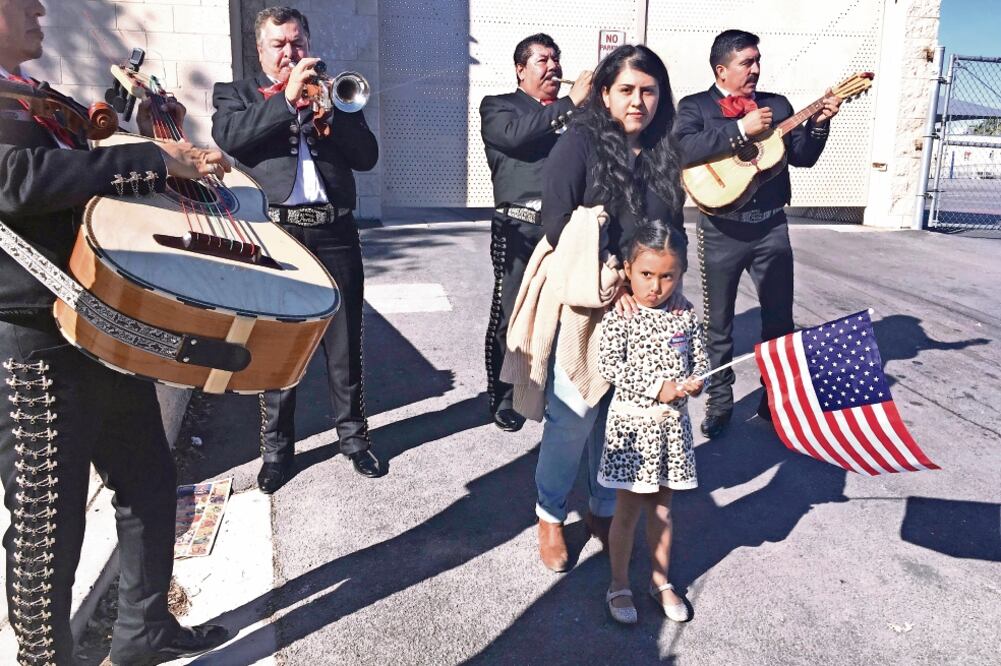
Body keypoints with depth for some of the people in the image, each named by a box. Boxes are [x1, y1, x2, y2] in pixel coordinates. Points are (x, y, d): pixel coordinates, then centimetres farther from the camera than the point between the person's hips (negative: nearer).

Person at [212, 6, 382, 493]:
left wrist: (327, 107, -8)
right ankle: (276, 448, 17)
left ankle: (353, 435, 22)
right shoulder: (236, 94, 12)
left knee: (345, 345, 7)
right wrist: (286, 98, -14)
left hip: (335, 233, 2)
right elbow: (229, 138, -11)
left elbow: (367, 156, 5)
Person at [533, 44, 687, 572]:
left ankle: (603, 511, 30)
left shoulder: (664, 152, 10)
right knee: (574, 415, -1)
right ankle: (550, 515, 21)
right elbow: (557, 226, -12)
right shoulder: (580, 143, -6)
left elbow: (674, 230, 16)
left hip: (643, 308, 5)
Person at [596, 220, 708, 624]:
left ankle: (661, 582, 32)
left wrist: (695, 381, -13)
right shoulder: (619, 319, -11)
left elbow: (701, 358, 9)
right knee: (628, 509, 5)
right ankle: (619, 586, 22)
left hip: (672, 425, 4)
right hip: (633, 424, -4)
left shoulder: (685, 318, 2)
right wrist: (657, 387, -21)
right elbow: (610, 366, -17)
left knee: (661, 508, 16)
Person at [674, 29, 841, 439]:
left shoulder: (777, 104, 11)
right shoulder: (695, 106, -1)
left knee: (780, 319, 10)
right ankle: (719, 403, 22)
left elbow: (803, 157, 7)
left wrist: (819, 123, -9)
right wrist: (741, 129, -23)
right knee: (718, 324, 7)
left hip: (771, 226, 4)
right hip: (721, 230, -3)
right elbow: (684, 149, -21)